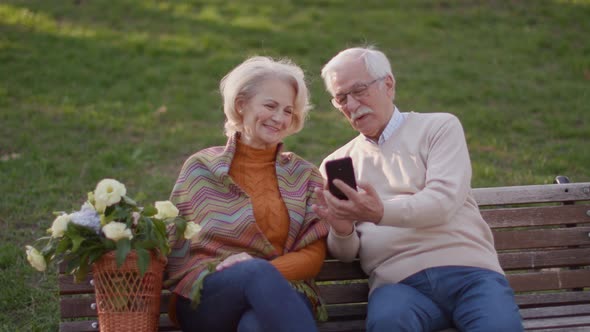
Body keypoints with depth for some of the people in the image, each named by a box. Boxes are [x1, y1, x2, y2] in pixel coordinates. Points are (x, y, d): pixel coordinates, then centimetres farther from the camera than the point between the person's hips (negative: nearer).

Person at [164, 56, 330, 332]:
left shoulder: (305, 176, 16)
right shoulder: (201, 167, 12)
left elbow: (313, 255, 7)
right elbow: (176, 252, 10)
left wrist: (261, 275, -12)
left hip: (281, 296, 1)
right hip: (205, 302, 0)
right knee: (257, 273, -36)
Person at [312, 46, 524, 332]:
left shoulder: (440, 127, 12)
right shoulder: (337, 163, 21)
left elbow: (444, 201, -6)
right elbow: (346, 253, 16)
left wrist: (381, 213, -22)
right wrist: (342, 230, -9)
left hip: (467, 268, -1)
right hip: (398, 281, 2)